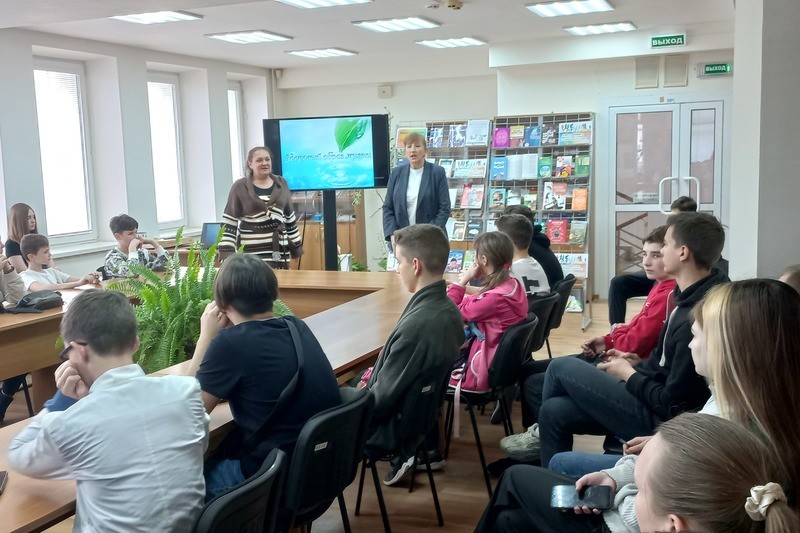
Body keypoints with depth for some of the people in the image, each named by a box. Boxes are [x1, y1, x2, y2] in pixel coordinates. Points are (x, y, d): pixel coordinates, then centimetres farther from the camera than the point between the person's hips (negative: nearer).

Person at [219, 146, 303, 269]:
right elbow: (228, 223, -3)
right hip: (251, 252, -4)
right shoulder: (240, 187, -2)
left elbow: (289, 217, 17)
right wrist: (226, 252, -10)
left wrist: (296, 245, 16)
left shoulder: (281, 184, 11)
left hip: (279, 249, 4)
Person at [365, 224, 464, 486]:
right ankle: (423, 449, 16)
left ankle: (402, 453, 9)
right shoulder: (448, 309, -4)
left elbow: (383, 397, -21)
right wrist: (377, 373, 5)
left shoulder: (416, 324, -31)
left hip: (395, 424, -8)